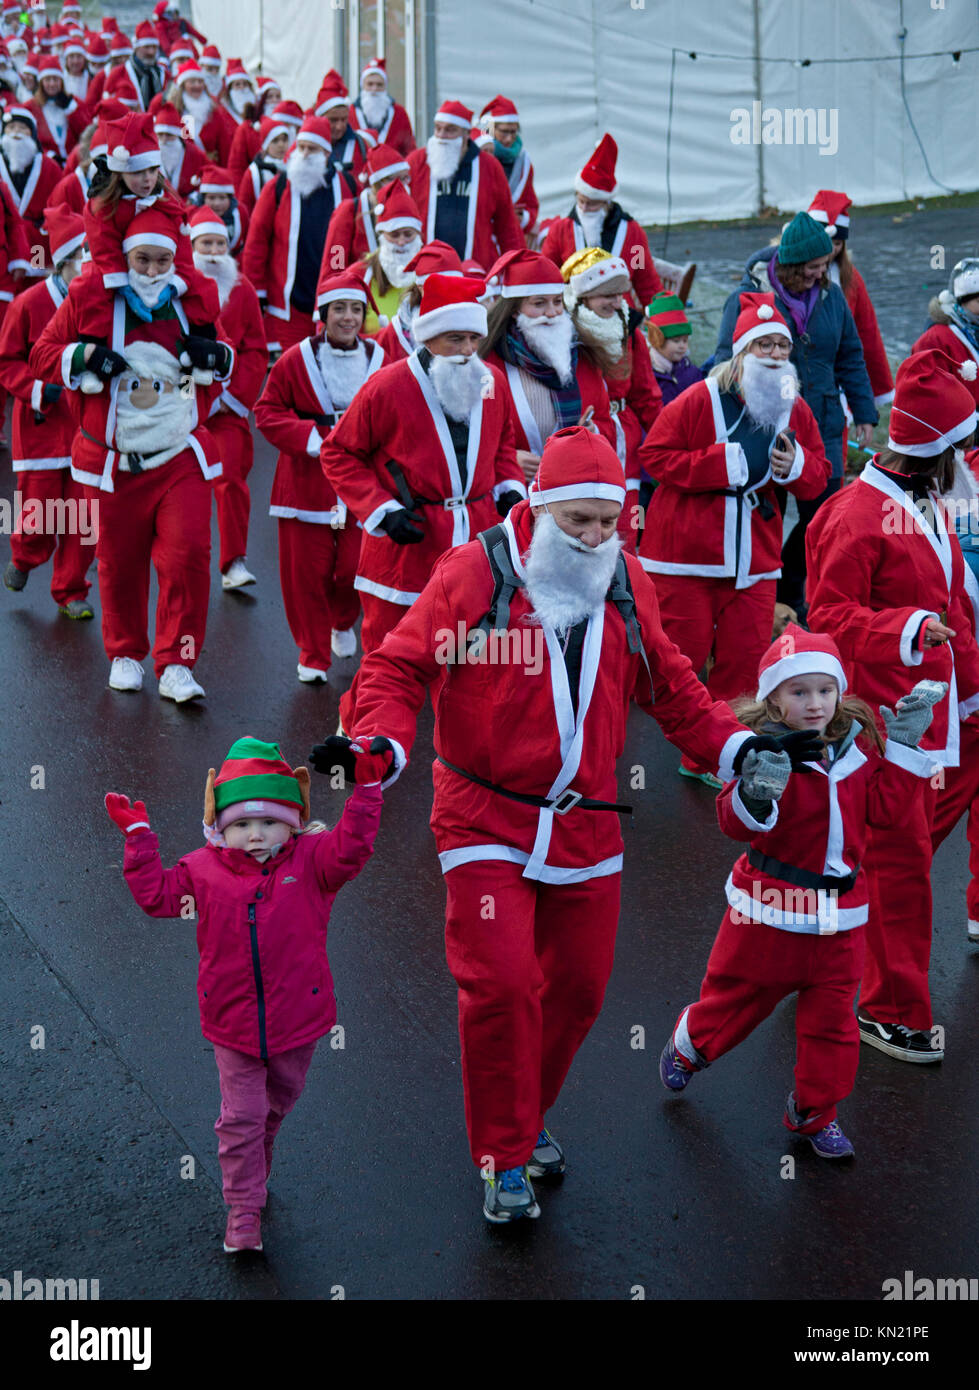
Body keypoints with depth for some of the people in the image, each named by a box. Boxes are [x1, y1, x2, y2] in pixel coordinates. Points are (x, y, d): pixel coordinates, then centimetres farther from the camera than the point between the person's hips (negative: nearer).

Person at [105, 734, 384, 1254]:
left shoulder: (310, 862, -8)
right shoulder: (204, 870, -4)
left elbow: (350, 849, -24)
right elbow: (156, 894, 1)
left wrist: (367, 790, -31)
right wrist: (139, 836, -3)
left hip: (296, 1019, 1)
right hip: (232, 1024, -1)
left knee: (277, 1103, 23)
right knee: (241, 1117, 3)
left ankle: (254, 1167, 49)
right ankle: (243, 1210, 15)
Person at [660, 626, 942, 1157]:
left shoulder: (858, 746, 1)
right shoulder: (765, 750, -16)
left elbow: (887, 811, -3)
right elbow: (736, 824, -22)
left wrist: (903, 746, -7)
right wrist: (755, 795, -43)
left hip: (838, 913, 4)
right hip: (768, 908, -4)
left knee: (832, 1018, 8)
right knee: (736, 996, 14)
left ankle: (815, 1112, 25)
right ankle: (687, 1046, 44)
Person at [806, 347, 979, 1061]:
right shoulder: (858, 514, -17)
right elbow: (828, 618, -19)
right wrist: (903, 630, -34)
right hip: (881, 716, -9)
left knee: (901, 849, 15)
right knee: (900, 861, -3)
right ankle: (893, 1012, 8)